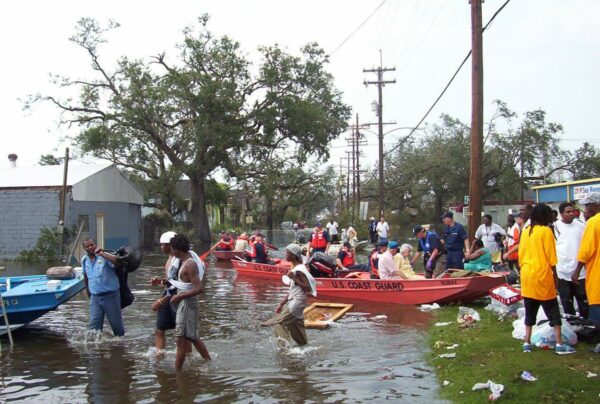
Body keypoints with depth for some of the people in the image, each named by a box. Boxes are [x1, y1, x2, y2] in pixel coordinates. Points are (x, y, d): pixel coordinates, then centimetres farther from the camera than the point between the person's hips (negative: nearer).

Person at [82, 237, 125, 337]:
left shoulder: (104, 256, -12)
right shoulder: (84, 260, 6)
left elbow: (117, 261, -33)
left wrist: (102, 254, -35)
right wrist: (88, 291, 28)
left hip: (110, 295, -4)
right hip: (94, 297, 4)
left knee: (116, 323, 7)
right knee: (94, 324, 0)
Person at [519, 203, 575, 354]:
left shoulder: (525, 231, 7)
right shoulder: (546, 231, -9)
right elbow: (551, 257, -8)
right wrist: (555, 276, 0)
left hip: (526, 275, 5)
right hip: (542, 276, -5)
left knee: (530, 311, 11)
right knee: (553, 311, 3)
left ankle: (527, 343, 10)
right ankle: (559, 344, 4)